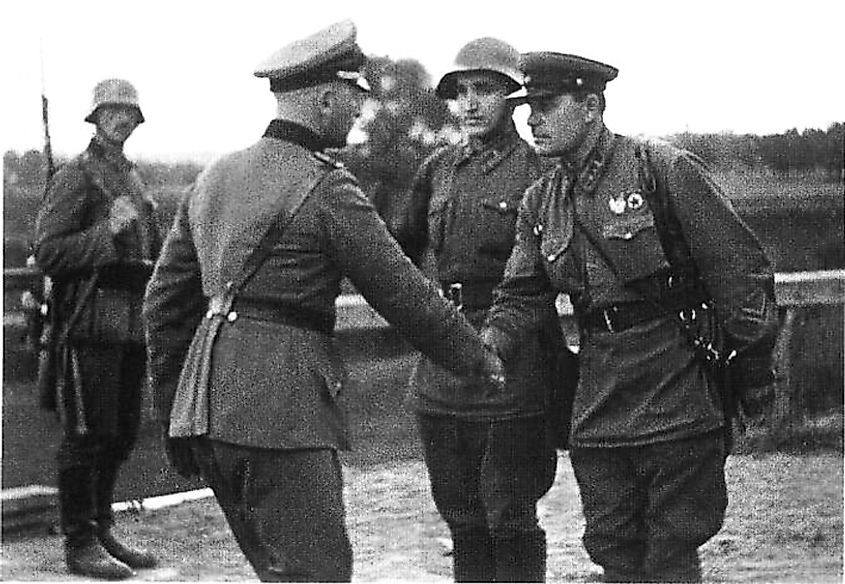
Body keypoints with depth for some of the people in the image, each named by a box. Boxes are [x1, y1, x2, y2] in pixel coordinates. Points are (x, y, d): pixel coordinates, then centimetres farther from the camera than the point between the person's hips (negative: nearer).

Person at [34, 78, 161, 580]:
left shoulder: (134, 179, 18)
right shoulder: (76, 177, -5)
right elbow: (48, 252, -13)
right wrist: (107, 231, -22)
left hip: (132, 326, 8)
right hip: (90, 325, -8)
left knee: (122, 434, 11)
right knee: (87, 435, -4)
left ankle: (102, 532, 21)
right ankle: (81, 543, 2)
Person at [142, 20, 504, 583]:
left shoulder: (216, 176, 13)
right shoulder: (327, 187, -9)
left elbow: (165, 299, 16)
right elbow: (401, 291, -5)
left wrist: (174, 410, 23)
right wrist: (479, 358, 9)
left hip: (208, 405, 9)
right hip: (281, 409, -8)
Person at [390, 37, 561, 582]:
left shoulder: (537, 172, -5)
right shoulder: (438, 169, 11)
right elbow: (402, 248, 25)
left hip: (511, 371, -6)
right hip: (439, 369, 6)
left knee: (510, 521, -1)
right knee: (462, 519, 13)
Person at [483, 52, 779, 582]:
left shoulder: (666, 171, -9)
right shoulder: (540, 202, 10)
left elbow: (741, 269, -8)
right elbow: (521, 296, 10)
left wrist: (755, 376, -7)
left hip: (678, 394, -6)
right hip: (598, 407, 6)